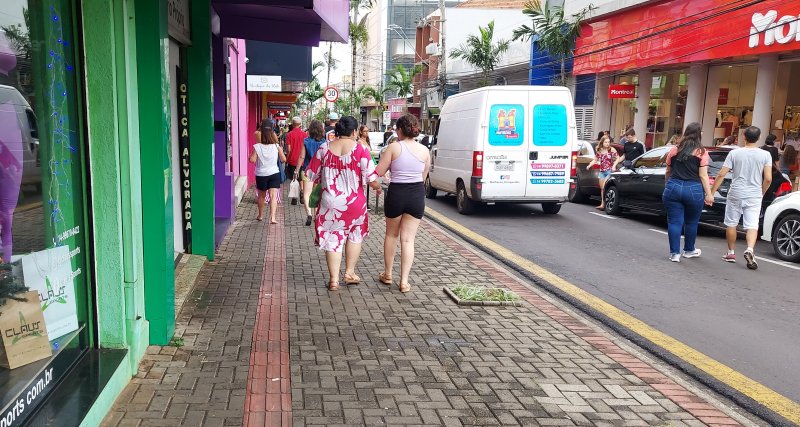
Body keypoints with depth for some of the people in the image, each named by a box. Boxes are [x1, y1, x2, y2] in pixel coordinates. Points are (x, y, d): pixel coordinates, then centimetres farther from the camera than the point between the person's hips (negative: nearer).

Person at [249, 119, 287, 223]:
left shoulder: (257, 147, -11)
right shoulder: (277, 147, -7)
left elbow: (252, 160, -16)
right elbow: (284, 159, -2)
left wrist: (251, 154, 4)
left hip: (261, 175, 1)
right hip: (274, 174, 0)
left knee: (261, 196, 19)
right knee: (273, 195, -6)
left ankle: (260, 215, 33)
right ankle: (272, 217, -20)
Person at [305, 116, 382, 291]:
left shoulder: (324, 149, -2)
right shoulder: (359, 149, -10)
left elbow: (312, 175, 2)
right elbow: (371, 177, -12)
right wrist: (377, 187, 8)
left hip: (330, 202, 1)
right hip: (354, 202, -1)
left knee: (332, 239, 9)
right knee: (354, 236, 20)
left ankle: (334, 280, 9)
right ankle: (349, 273, 26)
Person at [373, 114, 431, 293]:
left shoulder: (394, 147, -9)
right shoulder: (424, 150, 1)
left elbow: (379, 172, -6)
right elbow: (423, 176, 11)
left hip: (396, 193, -2)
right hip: (417, 195, 2)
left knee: (391, 235, 19)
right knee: (408, 239, 6)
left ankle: (387, 274, 30)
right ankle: (404, 281, 3)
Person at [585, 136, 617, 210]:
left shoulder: (612, 150, -3)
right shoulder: (599, 151, 8)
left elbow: (617, 159, -2)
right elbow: (595, 160, 16)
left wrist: (614, 165, -17)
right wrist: (589, 165, 0)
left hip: (609, 171, -5)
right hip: (602, 171, 5)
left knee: (604, 187, -14)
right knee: (602, 188, 8)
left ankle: (603, 204, -9)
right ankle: (602, 204, 16)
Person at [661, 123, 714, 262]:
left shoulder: (674, 149, 8)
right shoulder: (701, 152, -3)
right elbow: (703, 175, -7)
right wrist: (709, 194, -6)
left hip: (673, 188, 2)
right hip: (693, 190, -2)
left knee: (674, 222, 4)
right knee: (691, 222, 15)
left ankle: (674, 253, 2)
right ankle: (689, 250, 30)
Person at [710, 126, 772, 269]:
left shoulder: (734, 153, -3)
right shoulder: (765, 155, -2)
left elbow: (721, 175, -6)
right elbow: (768, 179, -5)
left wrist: (711, 193, -1)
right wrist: (761, 193, 12)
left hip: (736, 194, 0)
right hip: (754, 196, 0)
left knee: (731, 224, 13)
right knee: (752, 225, 0)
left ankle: (731, 253, 22)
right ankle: (750, 250, -23)